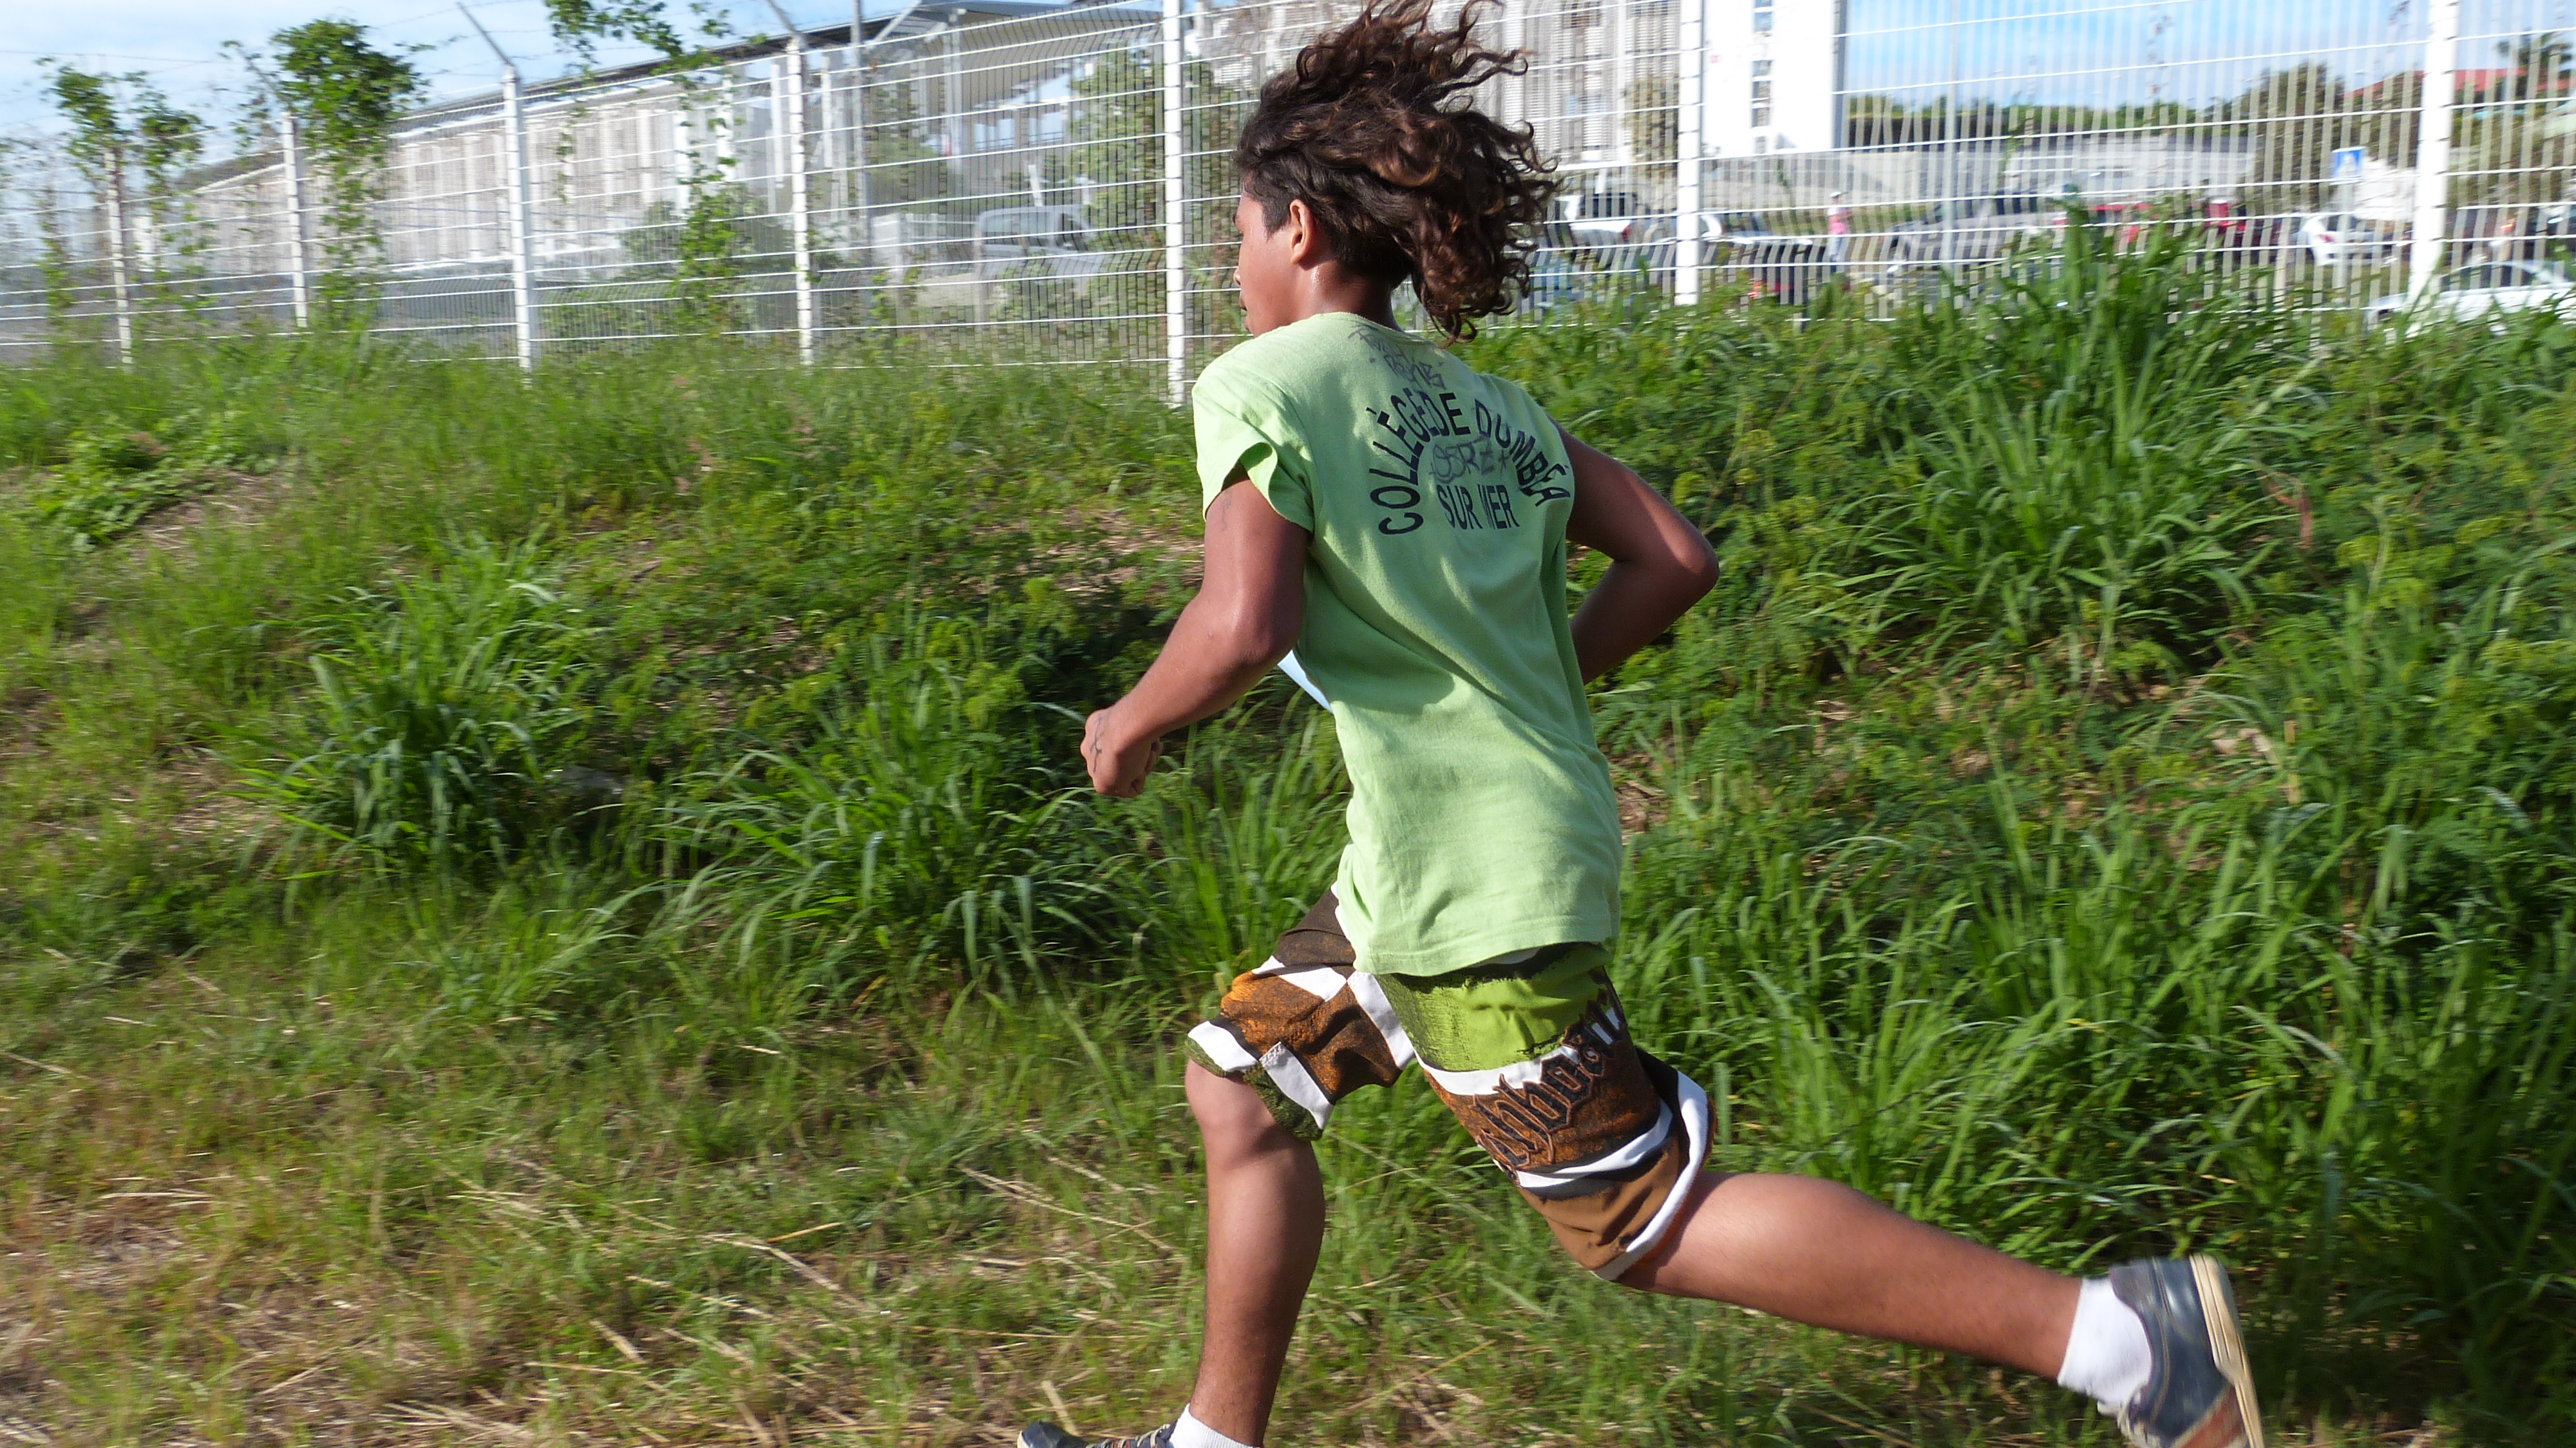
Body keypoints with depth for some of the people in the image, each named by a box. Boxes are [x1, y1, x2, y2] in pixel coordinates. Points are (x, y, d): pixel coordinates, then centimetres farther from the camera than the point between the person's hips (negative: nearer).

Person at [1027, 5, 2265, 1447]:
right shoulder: (1487, 403, 11)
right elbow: (1675, 559, 7)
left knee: (1657, 1228, 0)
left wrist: (1130, 726, -5)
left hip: (1467, 891, -9)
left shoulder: (1262, 385, -11)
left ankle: (2118, 1330, 2)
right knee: (1241, 1086, 20)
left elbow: (1245, 626, -24)